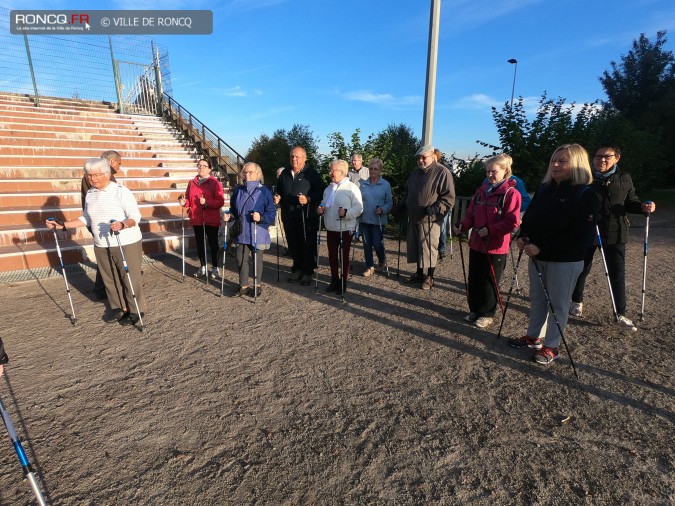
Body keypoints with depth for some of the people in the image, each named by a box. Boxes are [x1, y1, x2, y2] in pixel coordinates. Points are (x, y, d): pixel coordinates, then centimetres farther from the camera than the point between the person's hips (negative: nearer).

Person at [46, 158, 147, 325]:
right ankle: (119, 308, 30)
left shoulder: (121, 191, -12)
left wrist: (122, 225, -38)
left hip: (127, 244, -7)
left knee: (130, 279, 1)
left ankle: (136, 310, 15)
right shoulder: (90, 193, 9)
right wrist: (63, 225, 9)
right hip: (101, 246, 7)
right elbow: (86, 218, 17)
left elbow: (135, 216, -19)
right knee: (110, 279, 14)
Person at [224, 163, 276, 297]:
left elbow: (272, 212, -10)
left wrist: (261, 217, -26)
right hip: (241, 232, 4)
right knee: (241, 259, 9)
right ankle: (243, 286, 25)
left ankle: (258, 285, 27)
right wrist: (229, 216, -4)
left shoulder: (264, 191, -9)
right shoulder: (238, 190, 6)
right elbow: (233, 209, 15)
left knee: (257, 259, 10)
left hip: (258, 233, -4)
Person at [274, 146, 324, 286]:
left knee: (308, 246, 1)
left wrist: (308, 199, -22)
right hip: (288, 216, 5)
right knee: (293, 245, 13)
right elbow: (279, 190, 25)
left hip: (307, 217, -5)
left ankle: (308, 272, 14)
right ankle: (297, 269, 28)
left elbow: (320, 192, -8)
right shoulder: (285, 173, 13)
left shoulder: (311, 174, -4)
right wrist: (277, 198, 5)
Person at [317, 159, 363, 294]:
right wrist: (320, 210, -1)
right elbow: (324, 205, 21)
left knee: (344, 256, 6)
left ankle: (343, 282, 20)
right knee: (332, 255, 12)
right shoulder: (328, 188, 12)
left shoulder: (352, 188, -9)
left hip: (345, 229, -6)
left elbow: (359, 208, -15)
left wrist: (346, 212, -31)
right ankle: (334, 280, 28)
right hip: (330, 229, 6)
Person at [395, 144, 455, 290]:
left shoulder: (442, 172, -9)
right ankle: (419, 273, 30)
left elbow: (449, 197, -14)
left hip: (430, 219, -7)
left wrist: (436, 208, -26)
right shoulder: (415, 173, 16)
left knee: (429, 249, -1)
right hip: (414, 218, 7)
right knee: (415, 247, 14)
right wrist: (402, 206, 15)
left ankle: (429, 277, 15)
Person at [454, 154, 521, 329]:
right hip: (476, 244, 6)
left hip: (496, 247, -5)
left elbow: (512, 222, -15)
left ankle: (487, 314, 23)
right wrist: (462, 225, -6)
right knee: (474, 279, 13)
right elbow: (471, 214, 12)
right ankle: (475, 309, 30)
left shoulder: (511, 193, -10)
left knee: (489, 282, 7)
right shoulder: (481, 190, 8)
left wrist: (490, 230, -22)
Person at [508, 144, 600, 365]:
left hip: (565, 261, -6)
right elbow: (529, 216, 15)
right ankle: (534, 336, 33)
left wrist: (543, 248, -24)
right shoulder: (544, 189, 7)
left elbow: (582, 236, -19)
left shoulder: (585, 195, -12)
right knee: (537, 299, 17)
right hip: (537, 257, 6)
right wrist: (522, 236, -7)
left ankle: (551, 345, 20)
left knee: (557, 304, 6)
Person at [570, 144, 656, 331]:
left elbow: (630, 202, 9)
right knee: (582, 269, 12)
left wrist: (643, 207, -11)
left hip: (615, 233, 2)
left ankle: (621, 314, 14)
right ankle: (577, 301, 34)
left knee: (617, 273, 4)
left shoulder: (624, 179, 2)